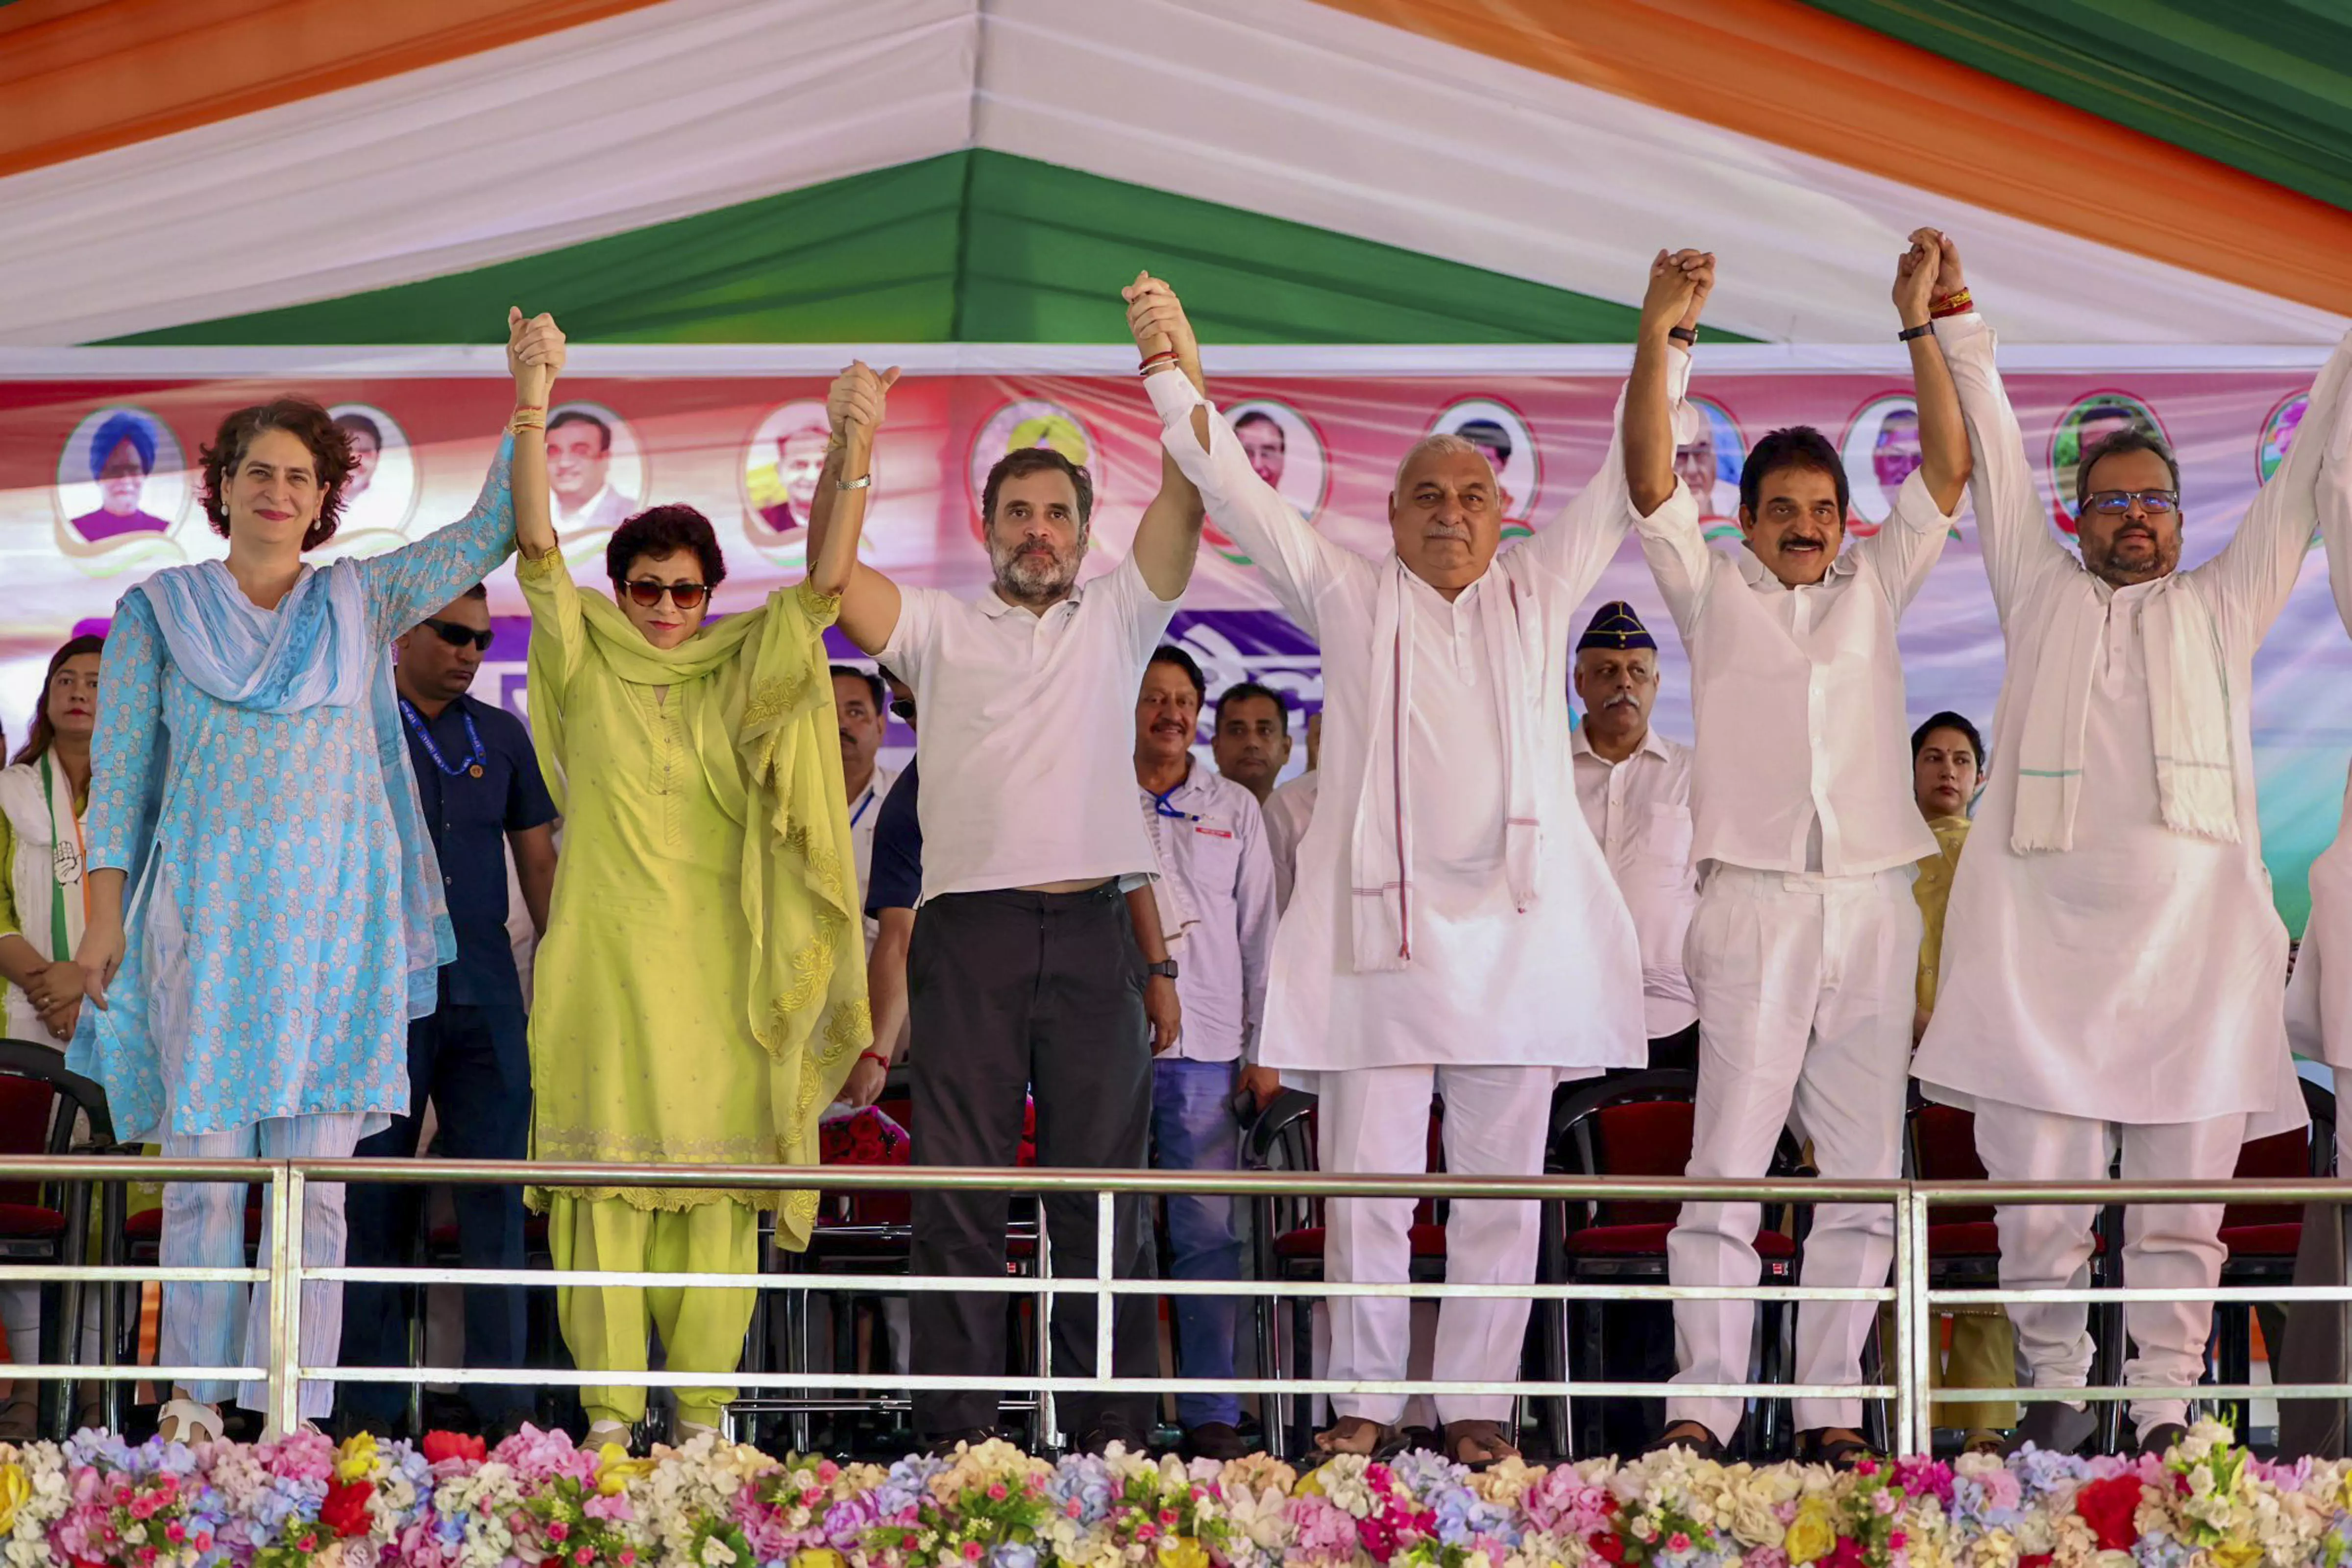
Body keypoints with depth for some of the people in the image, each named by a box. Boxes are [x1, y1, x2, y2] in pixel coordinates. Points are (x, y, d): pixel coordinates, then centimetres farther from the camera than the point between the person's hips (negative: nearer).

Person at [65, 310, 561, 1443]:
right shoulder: (159, 610, 10)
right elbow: (118, 773, 8)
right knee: (203, 1166, -2)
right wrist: (104, 914, 1)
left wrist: (531, 407, -4)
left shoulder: (362, 602, 12)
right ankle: (195, 1399, 6)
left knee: (315, 1173, -3)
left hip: (334, 914, 1)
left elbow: (496, 529, 8)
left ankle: (295, 1413, -2)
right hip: (206, 911, -1)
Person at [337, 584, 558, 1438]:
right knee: (375, 1199, 1)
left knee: (496, 1194, -2)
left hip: (485, 993, 3)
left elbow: (538, 861, 17)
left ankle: (500, 1400, 1)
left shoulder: (501, 736, 14)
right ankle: (373, 1410, 6)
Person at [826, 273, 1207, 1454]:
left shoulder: (1118, 620, 15)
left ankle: (1114, 1436, 4)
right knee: (958, 1186, -1)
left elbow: (1185, 502, 3)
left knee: (1102, 1187, 1)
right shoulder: (939, 629, 14)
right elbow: (832, 575, 0)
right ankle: (955, 1436, 1)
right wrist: (848, 454, -15)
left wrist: (1179, 374, -13)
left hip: (1095, 927, 1)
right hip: (969, 926, 0)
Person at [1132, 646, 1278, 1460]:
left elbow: (1260, 931, 14)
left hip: (1206, 1044, 1)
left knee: (1209, 1231, -2)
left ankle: (1212, 1413, 1)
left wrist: (1263, 1047, 7)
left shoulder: (1235, 809, 15)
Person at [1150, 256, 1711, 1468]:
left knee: (1500, 1182, 3)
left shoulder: (1539, 596, 16)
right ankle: (1365, 1400, 5)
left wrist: (1661, 343, 5)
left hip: (1517, 927, 1)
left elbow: (1630, 483, 14)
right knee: (1365, 1179, -3)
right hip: (1378, 926, -1)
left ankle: (1477, 1402, 9)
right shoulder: (1349, 598, 12)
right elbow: (1235, 491, 7)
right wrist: (1176, 375, -3)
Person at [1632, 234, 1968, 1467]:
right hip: (1754, 904, -3)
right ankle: (1703, 1404, -8)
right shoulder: (1712, 589, 12)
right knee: (1727, 1165, -8)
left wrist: (1920, 324, 5)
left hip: (1874, 907, 3)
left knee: (1865, 1172, 2)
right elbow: (1650, 477, 1)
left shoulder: (1875, 587, 18)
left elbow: (1949, 470, 12)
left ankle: (1831, 1407, 6)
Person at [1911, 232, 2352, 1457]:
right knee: (2037, 1190, -3)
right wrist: (1955, 321, 17)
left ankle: (2164, 1410, 3)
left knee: (2181, 1196, -1)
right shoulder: (2041, 594, 20)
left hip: (2192, 936, 1)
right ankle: (2056, 1391, 7)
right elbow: (1992, 461, 20)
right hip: (2043, 932, 0)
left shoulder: (2221, 606, 21)